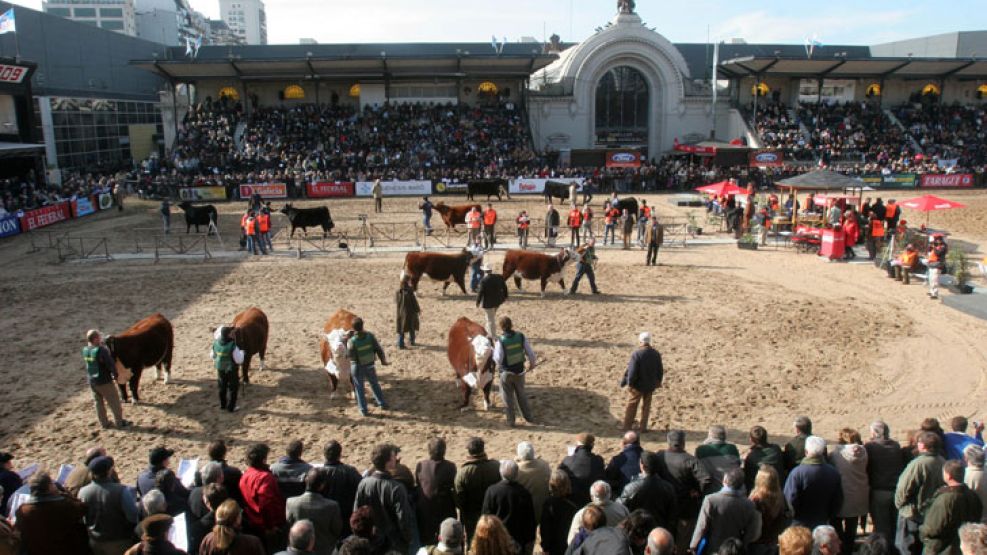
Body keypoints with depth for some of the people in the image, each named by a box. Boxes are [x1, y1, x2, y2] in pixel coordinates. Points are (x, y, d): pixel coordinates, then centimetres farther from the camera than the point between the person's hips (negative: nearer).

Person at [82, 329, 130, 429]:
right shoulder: (102, 350, -24)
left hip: (92, 381, 7)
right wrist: (115, 375, -5)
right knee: (114, 401, 8)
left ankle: (104, 423, 29)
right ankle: (120, 422, 17)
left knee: (98, 402, 19)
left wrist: (102, 345, 2)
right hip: (105, 381, -7)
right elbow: (111, 364, -21)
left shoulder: (85, 350, -3)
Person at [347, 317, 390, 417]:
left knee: (359, 388, 15)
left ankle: (363, 410, 19)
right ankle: (382, 404, 31)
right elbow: (378, 349, -11)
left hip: (357, 367, -3)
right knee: (374, 384, 24)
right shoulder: (370, 336, -17)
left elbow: (351, 357, -18)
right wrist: (383, 360, 3)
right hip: (370, 365, 3)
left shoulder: (351, 341, -25)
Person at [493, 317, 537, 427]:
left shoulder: (500, 341, -21)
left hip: (506, 372, -3)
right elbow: (530, 353, -6)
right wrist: (532, 363, 12)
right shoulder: (521, 336, -12)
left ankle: (511, 421, 22)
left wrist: (493, 349, -4)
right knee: (520, 394, 22)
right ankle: (528, 417, 29)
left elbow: (498, 359, -22)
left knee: (508, 397, 14)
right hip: (519, 371, 3)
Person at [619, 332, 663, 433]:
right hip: (650, 385, 4)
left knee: (631, 406, 11)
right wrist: (658, 381, 19)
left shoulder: (636, 354, -22)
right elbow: (660, 370, 6)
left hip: (638, 385, -4)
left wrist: (629, 384, -9)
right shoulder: (656, 354, -4)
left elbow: (632, 372, -21)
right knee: (646, 406, 17)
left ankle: (627, 426, 19)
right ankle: (643, 427, 22)